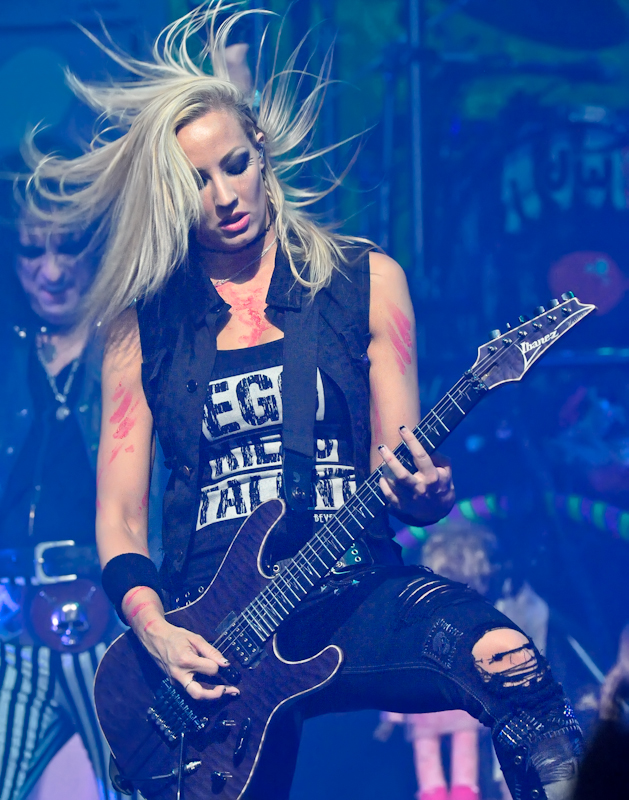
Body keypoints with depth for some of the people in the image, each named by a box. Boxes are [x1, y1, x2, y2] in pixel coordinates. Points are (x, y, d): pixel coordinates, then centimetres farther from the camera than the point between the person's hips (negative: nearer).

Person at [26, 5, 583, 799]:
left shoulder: (364, 282, 10)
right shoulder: (141, 324, 11)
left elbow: (406, 479, 9)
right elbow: (119, 518, 10)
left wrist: (426, 492, -16)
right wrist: (153, 628, -9)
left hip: (350, 590, -1)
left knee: (506, 662, -31)